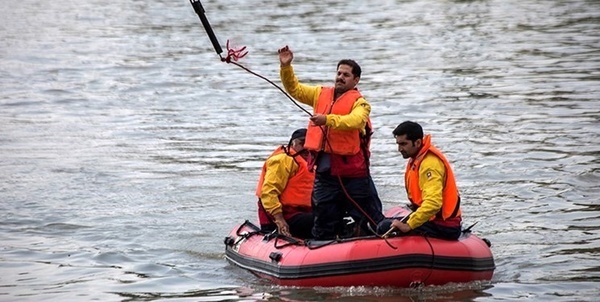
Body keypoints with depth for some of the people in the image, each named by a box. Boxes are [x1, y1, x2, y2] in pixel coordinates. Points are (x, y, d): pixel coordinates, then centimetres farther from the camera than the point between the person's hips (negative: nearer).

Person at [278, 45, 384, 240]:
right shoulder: (321, 95, 13)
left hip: (353, 172, -5)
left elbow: (354, 121, -25)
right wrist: (286, 66, -1)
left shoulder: (359, 103, -5)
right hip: (325, 171, 5)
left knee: (370, 217, 1)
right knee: (323, 222, 13)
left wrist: (327, 120, -38)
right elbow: (294, 89, 14)